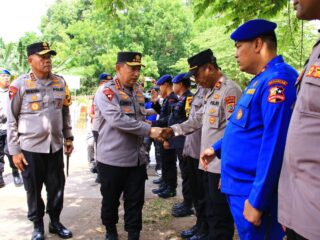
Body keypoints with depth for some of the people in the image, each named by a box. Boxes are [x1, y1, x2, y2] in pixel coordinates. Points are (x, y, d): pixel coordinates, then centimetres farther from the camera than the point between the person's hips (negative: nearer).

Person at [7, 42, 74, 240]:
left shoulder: (60, 82, 4)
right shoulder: (20, 85, -8)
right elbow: (12, 120, -5)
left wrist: (68, 138, 11)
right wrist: (15, 150, -7)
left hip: (55, 146, 4)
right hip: (30, 147, -3)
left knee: (57, 187, 13)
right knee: (34, 190, 11)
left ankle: (55, 221, 33)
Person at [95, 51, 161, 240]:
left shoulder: (138, 91, 10)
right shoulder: (106, 91, -11)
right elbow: (117, 119, -25)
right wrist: (149, 130, -25)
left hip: (137, 158, 5)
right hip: (113, 159, -5)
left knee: (135, 201, 10)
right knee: (111, 200, 13)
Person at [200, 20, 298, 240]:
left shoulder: (277, 79, -20)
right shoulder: (261, 79, 13)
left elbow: (274, 144, -25)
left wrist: (257, 199, -24)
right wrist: (217, 149, 23)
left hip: (252, 191, -9)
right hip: (240, 185, 9)